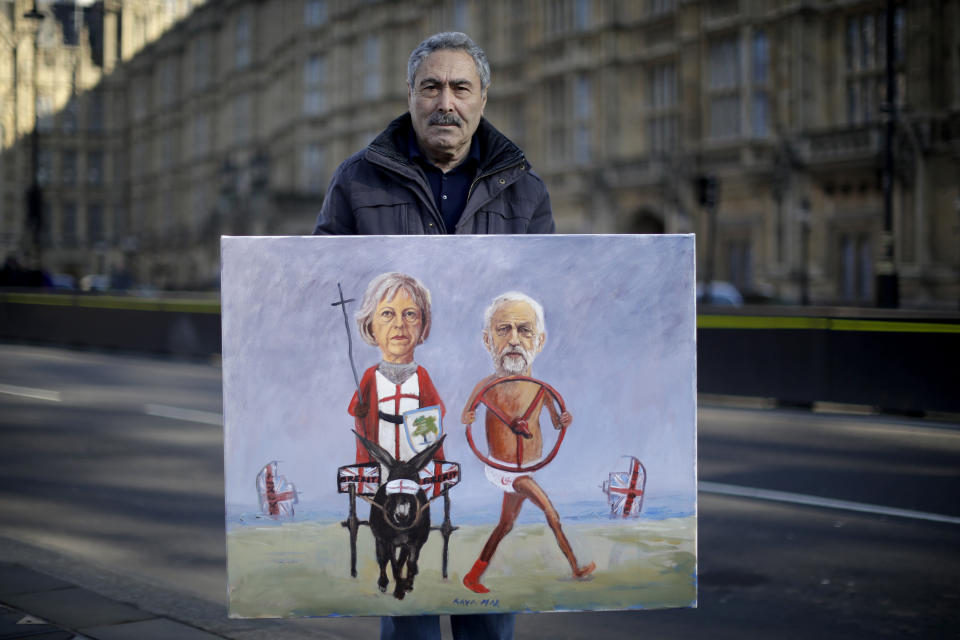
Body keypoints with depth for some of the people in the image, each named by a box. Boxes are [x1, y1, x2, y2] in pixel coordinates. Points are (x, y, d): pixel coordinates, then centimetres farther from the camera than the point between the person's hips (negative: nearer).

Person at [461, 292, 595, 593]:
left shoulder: (541, 388, -8)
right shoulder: (485, 388, -16)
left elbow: (556, 422, 5)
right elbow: (465, 418, -4)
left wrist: (564, 421, -17)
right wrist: (465, 421, -27)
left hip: (527, 469, 5)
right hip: (500, 468, -5)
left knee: (506, 523, 17)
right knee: (550, 511, -9)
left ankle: (473, 576, 31)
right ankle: (576, 568, 8)